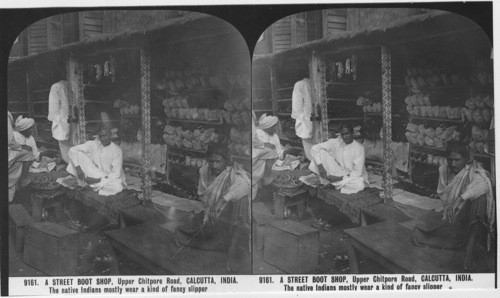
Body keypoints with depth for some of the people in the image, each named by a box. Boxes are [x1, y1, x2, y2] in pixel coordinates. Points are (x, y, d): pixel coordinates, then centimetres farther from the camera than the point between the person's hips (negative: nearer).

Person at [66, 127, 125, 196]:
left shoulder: (117, 150, -13)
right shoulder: (93, 144, -4)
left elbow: (116, 174, -18)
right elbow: (72, 150, -9)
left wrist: (97, 180, -26)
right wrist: (78, 168, -23)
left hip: (109, 178, -3)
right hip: (94, 174, 3)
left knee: (117, 187, -41)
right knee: (78, 153, -13)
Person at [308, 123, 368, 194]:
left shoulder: (359, 148, -16)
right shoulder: (336, 142, -7)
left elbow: (358, 172, -19)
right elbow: (315, 148, -12)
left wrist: (340, 178, -27)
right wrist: (320, 166, -24)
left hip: (352, 176, -3)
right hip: (339, 172, 3)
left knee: (359, 185, -41)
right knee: (321, 152, -14)